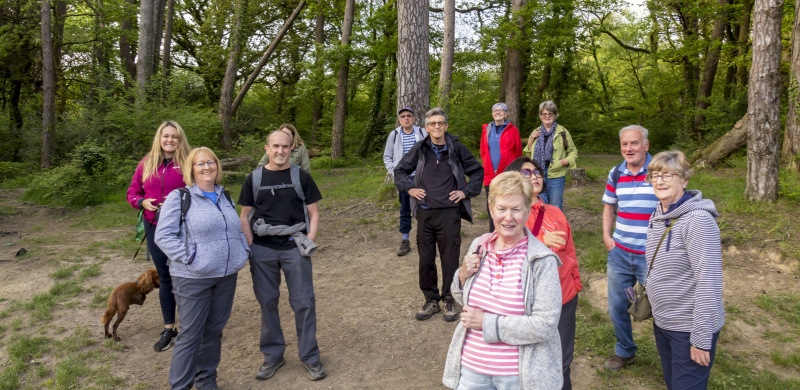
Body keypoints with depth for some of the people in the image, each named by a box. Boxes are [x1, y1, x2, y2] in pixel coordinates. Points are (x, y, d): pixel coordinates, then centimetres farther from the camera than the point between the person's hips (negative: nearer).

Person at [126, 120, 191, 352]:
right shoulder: (146, 164, 7)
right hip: (154, 228, 4)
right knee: (164, 279, 13)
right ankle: (168, 329, 26)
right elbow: (132, 192, 13)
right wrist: (142, 202, -7)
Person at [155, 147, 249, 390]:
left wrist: (244, 249, 7)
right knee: (190, 335, 1)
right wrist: (189, 258, -18)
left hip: (227, 276, 6)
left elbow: (237, 229, 23)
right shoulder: (178, 198, -6)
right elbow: (163, 236, -11)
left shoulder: (225, 197, 13)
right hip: (193, 279, -6)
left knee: (214, 330, 14)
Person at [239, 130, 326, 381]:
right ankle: (273, 355, 24)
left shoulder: (301, 177, 3)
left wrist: (309, 243, -6)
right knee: (267, 301, 8)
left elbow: (314, 214, 5)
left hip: (294, 247, -1)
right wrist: (251, 247, -3)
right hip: (262, 248, 1)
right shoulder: (254, 179, 6)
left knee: (304, 302, 0)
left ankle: (309, 356, 16)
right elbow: (244, 216, 8)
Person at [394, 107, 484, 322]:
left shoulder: (456, 149, 1)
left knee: (450, 258, 4)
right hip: (424, 213, 2)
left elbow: (477, 171, 12)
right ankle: (431, 300, 22)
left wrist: (466, 192, 2)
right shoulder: (419, 149, 4)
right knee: (425, 259, 8)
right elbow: (400, 170, 16)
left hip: (449, 213, -2)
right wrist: (409, 188, 2)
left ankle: (449, 300, 20)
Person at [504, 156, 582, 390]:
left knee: (562, 363, 12)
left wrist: (576, 286, 18)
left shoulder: (555, 213, 6)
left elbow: (570, 252, 14)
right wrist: (542, 241, -32)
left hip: (564, 299, 4)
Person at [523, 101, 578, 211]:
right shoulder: (536, 133, 15)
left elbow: (573, 151, 9)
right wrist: (531, 140, 2)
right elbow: (529, 154, 17)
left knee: (556, 208, 0)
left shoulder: (562, 132, 5)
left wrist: (567, 160, -12)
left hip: (555, 175, -3)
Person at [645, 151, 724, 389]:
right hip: (661, 323, 8)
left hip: (689, 328, -7)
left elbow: (708, 282, -23)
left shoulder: (698, 220, -20)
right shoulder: (657, 217, 5)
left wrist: (702, 338, -21)